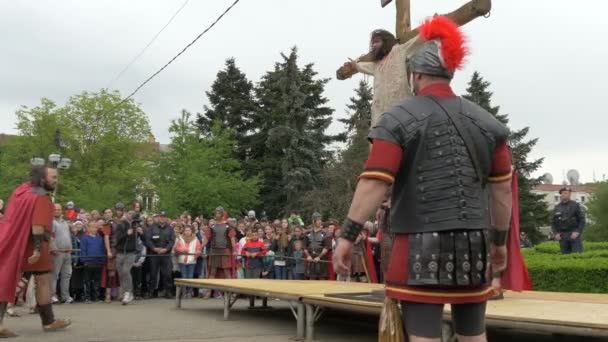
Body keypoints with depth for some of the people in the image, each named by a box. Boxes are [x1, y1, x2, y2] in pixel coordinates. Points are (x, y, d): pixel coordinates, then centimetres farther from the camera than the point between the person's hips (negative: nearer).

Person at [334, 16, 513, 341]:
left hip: (421, 245, -5)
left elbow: (374, 183, -14)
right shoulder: (486, 121, 9)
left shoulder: (398, 119, -5)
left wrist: (347, 236, -10)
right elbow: (502, 188, 11)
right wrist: (500, 240, 20)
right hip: (475, 245, 5)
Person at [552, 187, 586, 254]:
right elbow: (553, 222, 12)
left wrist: (577, 232, -13)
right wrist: (556, 233, -3)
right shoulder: (557, 208, 11)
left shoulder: (575, 205, 2)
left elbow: (582, 220, -1)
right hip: (562, 235, 3)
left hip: (574, 234, -3)